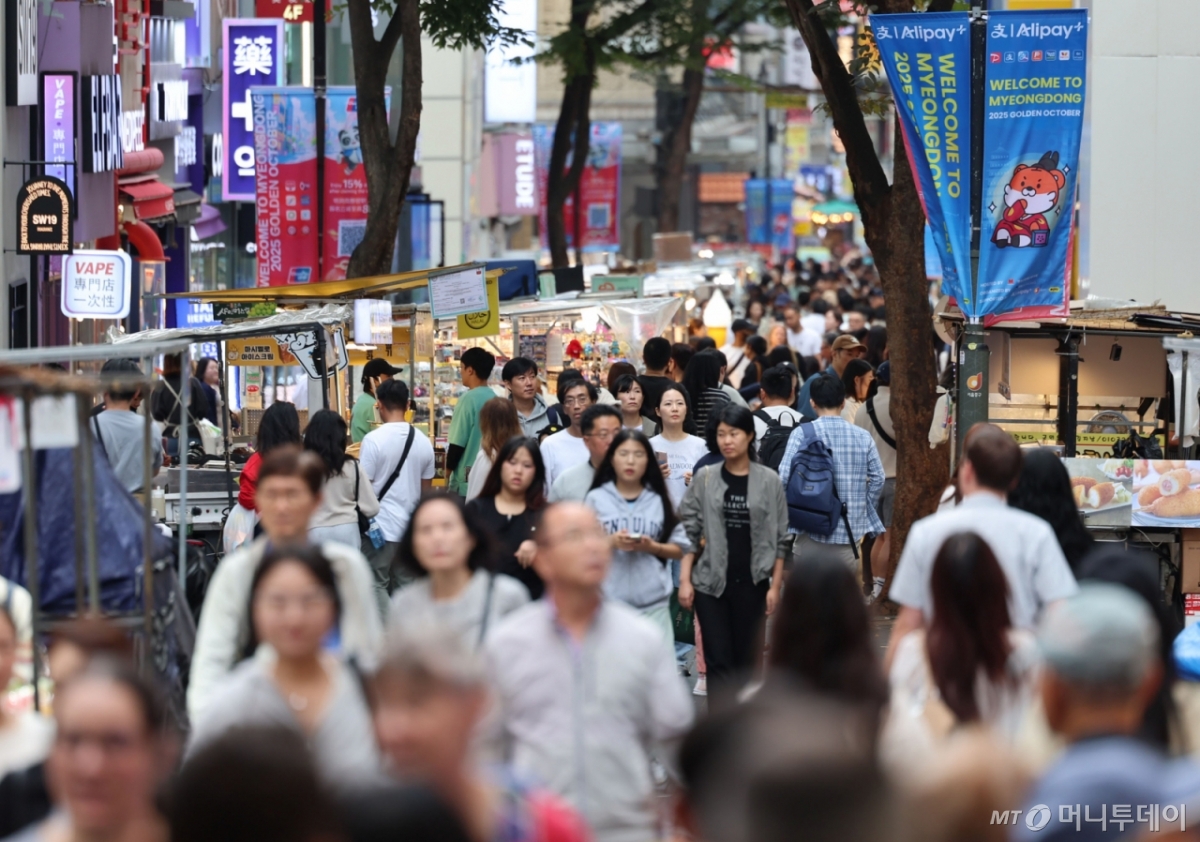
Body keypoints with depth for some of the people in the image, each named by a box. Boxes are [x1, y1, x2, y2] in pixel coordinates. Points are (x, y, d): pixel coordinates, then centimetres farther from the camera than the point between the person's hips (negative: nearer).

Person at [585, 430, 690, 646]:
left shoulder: (660, 500, 7)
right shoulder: (596, 499, 4)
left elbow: (679, 549, 9)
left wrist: (652, 547, -10)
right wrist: (610, 542, -14)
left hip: (653, 602, 1)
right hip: (607, 600, -1)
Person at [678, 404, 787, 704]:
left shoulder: (769, 481, 1)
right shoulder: (705, 479, 2)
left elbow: (780, 539, 3)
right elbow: (689, 532, 4)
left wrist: (775, 586, -1)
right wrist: (685, 580, -3)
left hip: (752, 583, 0)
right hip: (711, 581, 0)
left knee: (747, 660, 5)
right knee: (718, 660, -5)